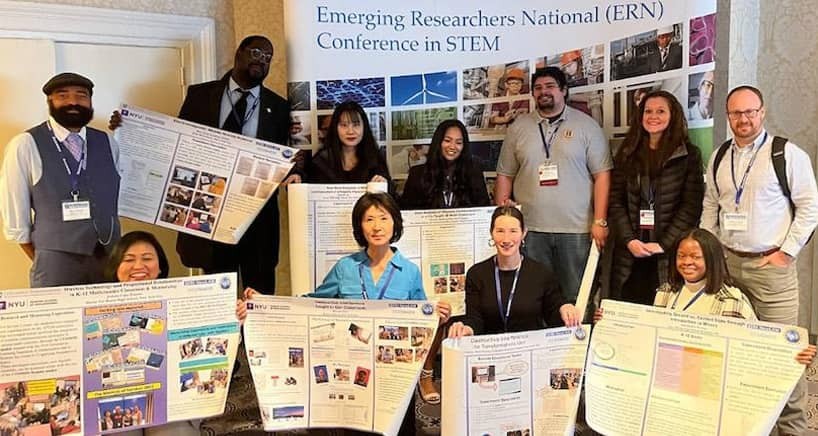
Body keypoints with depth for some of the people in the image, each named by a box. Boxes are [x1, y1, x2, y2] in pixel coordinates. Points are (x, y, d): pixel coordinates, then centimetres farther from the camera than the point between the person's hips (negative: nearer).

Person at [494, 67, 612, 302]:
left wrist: (600, 221, -6)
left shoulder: (586, 125, 4)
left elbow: (602, 175, 1)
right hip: (530, 229, 2)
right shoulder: (519, 127, 10)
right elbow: (504, 176, 12)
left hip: (576, 229, -2)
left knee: (576, 297, 3)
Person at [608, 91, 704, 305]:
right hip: (630, 255, 2)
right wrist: (629, 240, -7)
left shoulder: (689, 155, 4)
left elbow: (691, 206, -3)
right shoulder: (627, 154, 11)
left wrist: (664, 244, -11)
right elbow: (615, 202, 6)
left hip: (670, 255, -2)